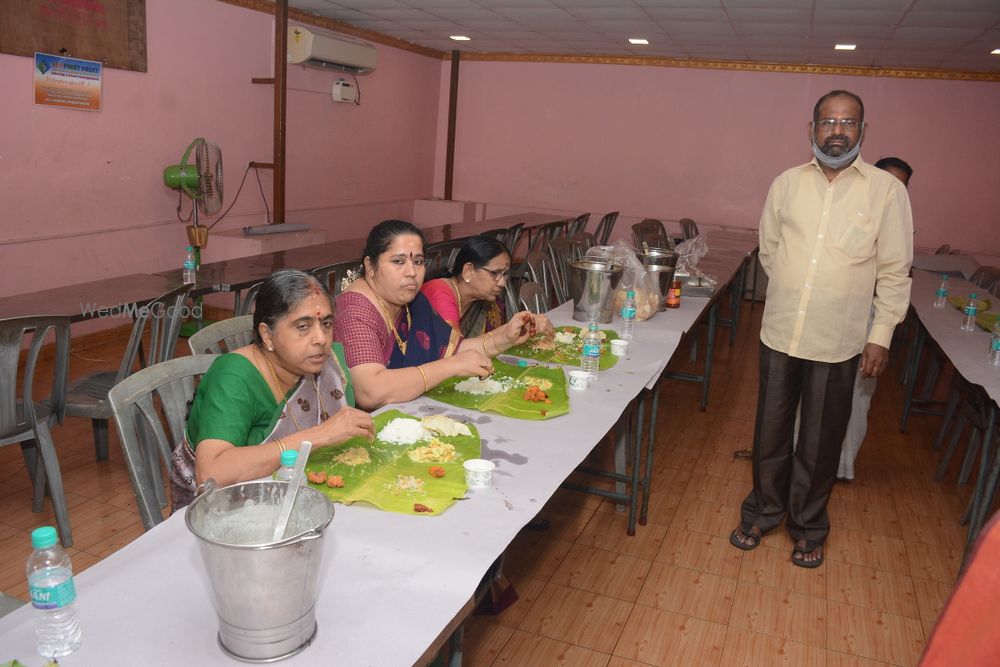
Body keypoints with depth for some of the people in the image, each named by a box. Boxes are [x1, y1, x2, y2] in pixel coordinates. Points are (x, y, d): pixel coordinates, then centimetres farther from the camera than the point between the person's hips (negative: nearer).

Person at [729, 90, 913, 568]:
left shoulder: (886, 191, -5)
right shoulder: (787, 183, 2)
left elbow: (895, 272, -2)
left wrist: (881, 334, -4)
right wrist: (793, 293, 11)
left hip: (837, 342, -2)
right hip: (779, 332, 2)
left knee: (820, 441, 11)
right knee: (771, 431, 14)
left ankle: (808, 526, 32)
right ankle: (764, 511, 35)